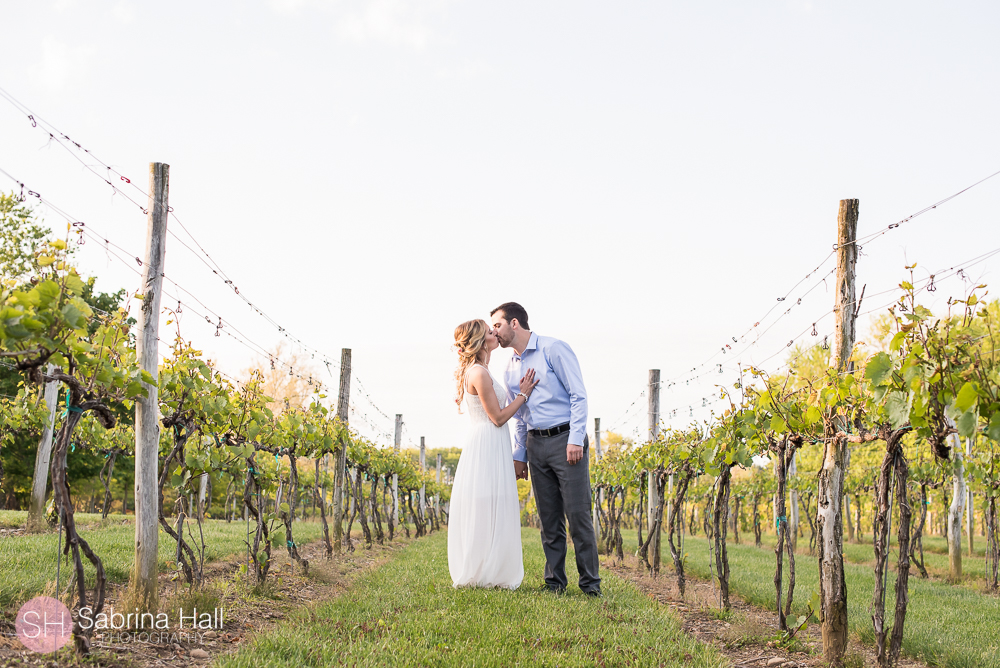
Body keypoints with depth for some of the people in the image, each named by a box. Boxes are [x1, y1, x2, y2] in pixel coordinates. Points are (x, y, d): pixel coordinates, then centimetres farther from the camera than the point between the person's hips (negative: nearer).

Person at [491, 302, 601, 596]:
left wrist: (575, 439, -16)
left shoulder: (553, 349, -5)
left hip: (566, 440, -6)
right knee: (548, 518, 6)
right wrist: (519, 455, 16)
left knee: (577, 514, -8)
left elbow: (578, 395, -9)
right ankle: (555, 582, 13)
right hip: (536, 445, 6)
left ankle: (591, 584, -1)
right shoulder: (511, 367, 16)